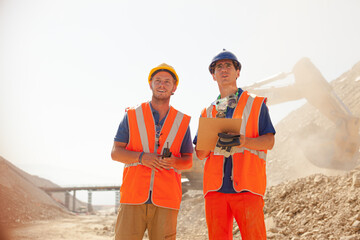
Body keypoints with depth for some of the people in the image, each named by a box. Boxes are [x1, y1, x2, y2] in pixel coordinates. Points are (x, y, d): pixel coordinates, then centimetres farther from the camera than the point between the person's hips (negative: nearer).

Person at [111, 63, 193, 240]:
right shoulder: (132, 116, 8)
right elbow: (115, 153, 6)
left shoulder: (182, 122, 11)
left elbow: (188, 161, 13)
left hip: (166, 200, 1)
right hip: (133, 197, -1)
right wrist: (141, 157, -13)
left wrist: (174, 162, -10)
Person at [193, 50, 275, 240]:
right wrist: (215, 142, -10)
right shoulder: (208, 112, 20)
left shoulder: (256, 104, 12)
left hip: (246, 184, -3)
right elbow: (200, 153, 13)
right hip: (215, 185, 3)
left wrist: (244, 141, -16)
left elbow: (269, 141, 3)